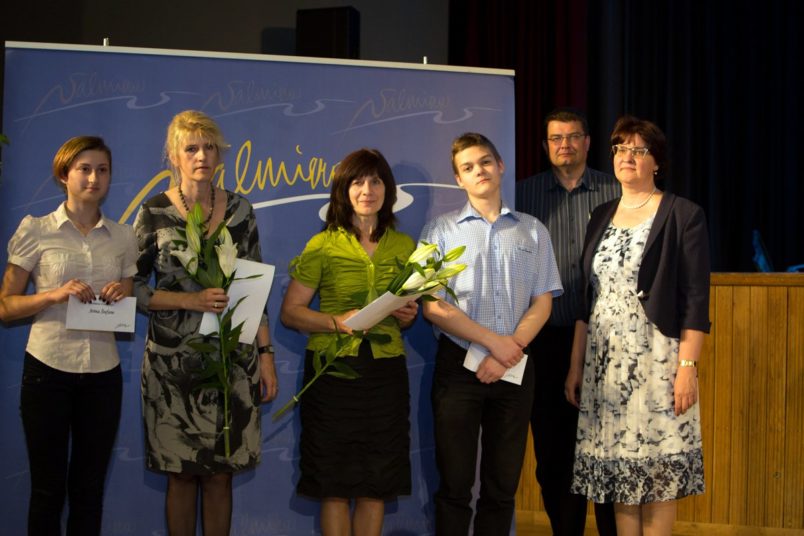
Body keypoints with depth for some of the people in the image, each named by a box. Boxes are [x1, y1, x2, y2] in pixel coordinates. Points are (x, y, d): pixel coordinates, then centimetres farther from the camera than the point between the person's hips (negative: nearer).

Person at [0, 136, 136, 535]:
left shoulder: (123, 236, 7)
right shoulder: (36, 231, -3)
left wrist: (123, 295, -7)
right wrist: (55, 295, -19)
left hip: (103, 372, 3)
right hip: (48, 368, -3)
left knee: (89, 488, 11)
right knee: (48, 487, 6)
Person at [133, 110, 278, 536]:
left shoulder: (239, 210, 5)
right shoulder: (154, 213, -2)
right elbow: (131, 289, -1)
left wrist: (266, 355, 4)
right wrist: (191, 300, -15)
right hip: (174, 359, -2)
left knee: (220, 472, 6)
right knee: (181, 473, 5)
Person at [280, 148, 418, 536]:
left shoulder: (404, 246, 9)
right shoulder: (322, 246, -1)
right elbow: (290, 312, -2)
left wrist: (407, 316, -3)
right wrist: (337, 322, -18)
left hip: (385, 370, 3)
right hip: (333, 369, -3)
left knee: (376, 483, 6)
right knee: (335, 484, 1)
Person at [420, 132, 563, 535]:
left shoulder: (533, 231, 10)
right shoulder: (441, 229, 3)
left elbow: (542, 304, 5)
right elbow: (433, 307, -5)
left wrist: (506, 356, -10)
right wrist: (493, 341, -12)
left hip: (514, 366, 2)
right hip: (459, 363, -2)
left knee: (502, 486, 8)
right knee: (455, 484, 1)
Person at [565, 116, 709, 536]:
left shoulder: (683, 215, -3)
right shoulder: (601, 217, 13)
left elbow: (695, 299, -8)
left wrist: (687, 367, -15)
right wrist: (576, 365, 10)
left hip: (656, 357, -5)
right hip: (604, 360, 5)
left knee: (657, 473, 0)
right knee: (617, 468, 7)